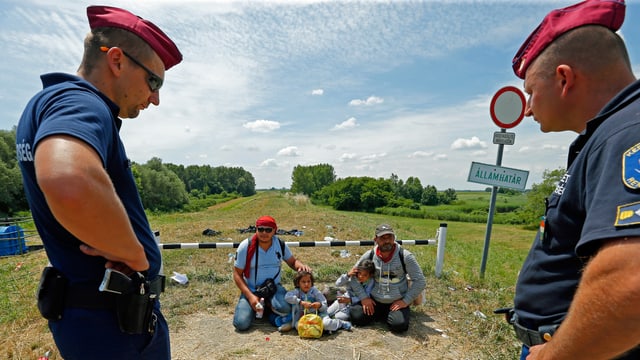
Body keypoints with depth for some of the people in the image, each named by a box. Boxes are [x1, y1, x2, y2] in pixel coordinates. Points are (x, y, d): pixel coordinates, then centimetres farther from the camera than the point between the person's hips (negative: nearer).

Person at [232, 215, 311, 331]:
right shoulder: (246, 246, -13)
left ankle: (268, 305, 4)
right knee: (241, 324, -20)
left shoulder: (281, 244, -6)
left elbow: (292, 261, 8)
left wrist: (300, 265, -18)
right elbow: (237, 274, -8)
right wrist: (250, 296, -19)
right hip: (251, 290, 0)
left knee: (286, 308, -31)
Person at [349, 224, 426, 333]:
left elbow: (420, 281, -7)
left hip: (397, 302, -2)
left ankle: (389, 315, 11)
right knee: (356, 318, -15)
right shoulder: (369, 256, -6)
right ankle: (380, 314, 16)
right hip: (374, 301, 2)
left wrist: (406, 301, -11)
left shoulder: (405, 256, -13)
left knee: (399, 325, -28)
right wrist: (363, 297, -6)